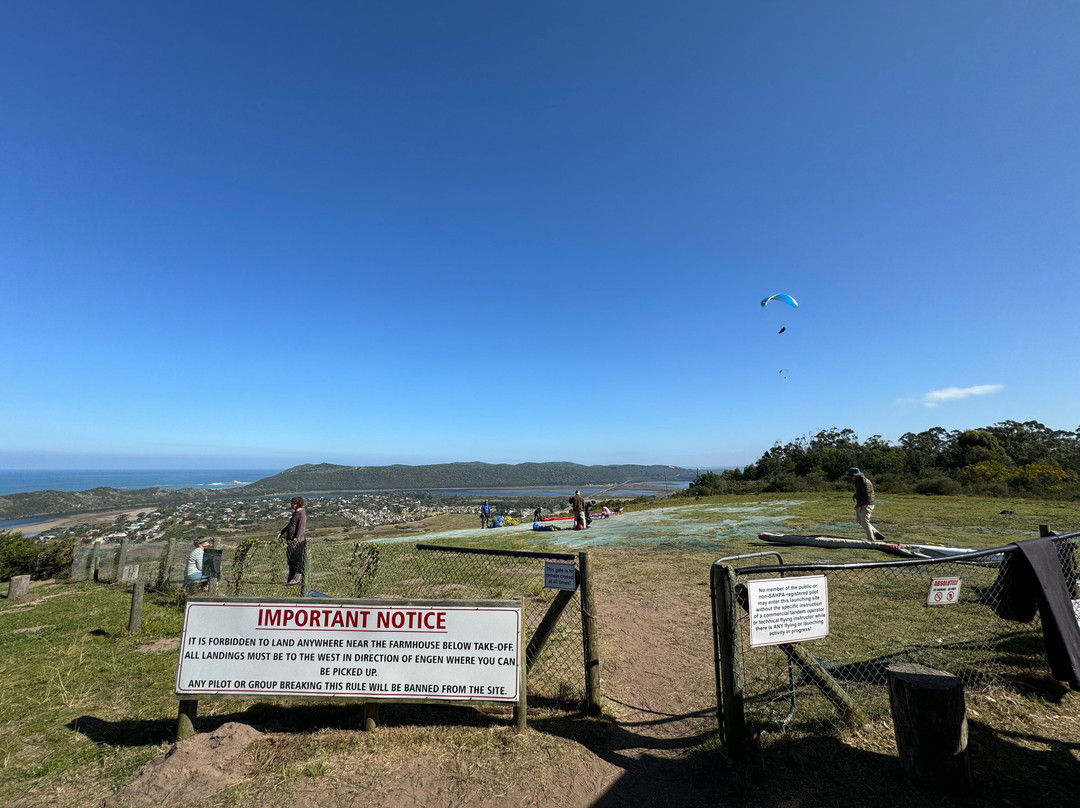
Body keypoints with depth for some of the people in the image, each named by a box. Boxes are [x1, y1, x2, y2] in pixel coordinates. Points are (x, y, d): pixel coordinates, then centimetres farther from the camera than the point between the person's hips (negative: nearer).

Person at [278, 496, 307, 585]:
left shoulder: (302, 513, -13)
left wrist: (296, 538, -28)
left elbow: (301, 528, -21)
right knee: (290, 559, 15)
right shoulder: (295, 513, 18)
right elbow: (289, 525, 29)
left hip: (298, 541, -10)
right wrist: (281, 533, 24)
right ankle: (291, 577, 24)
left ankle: (297, 577, -2)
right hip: (290, 540, 10)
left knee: (297, 559, -7)